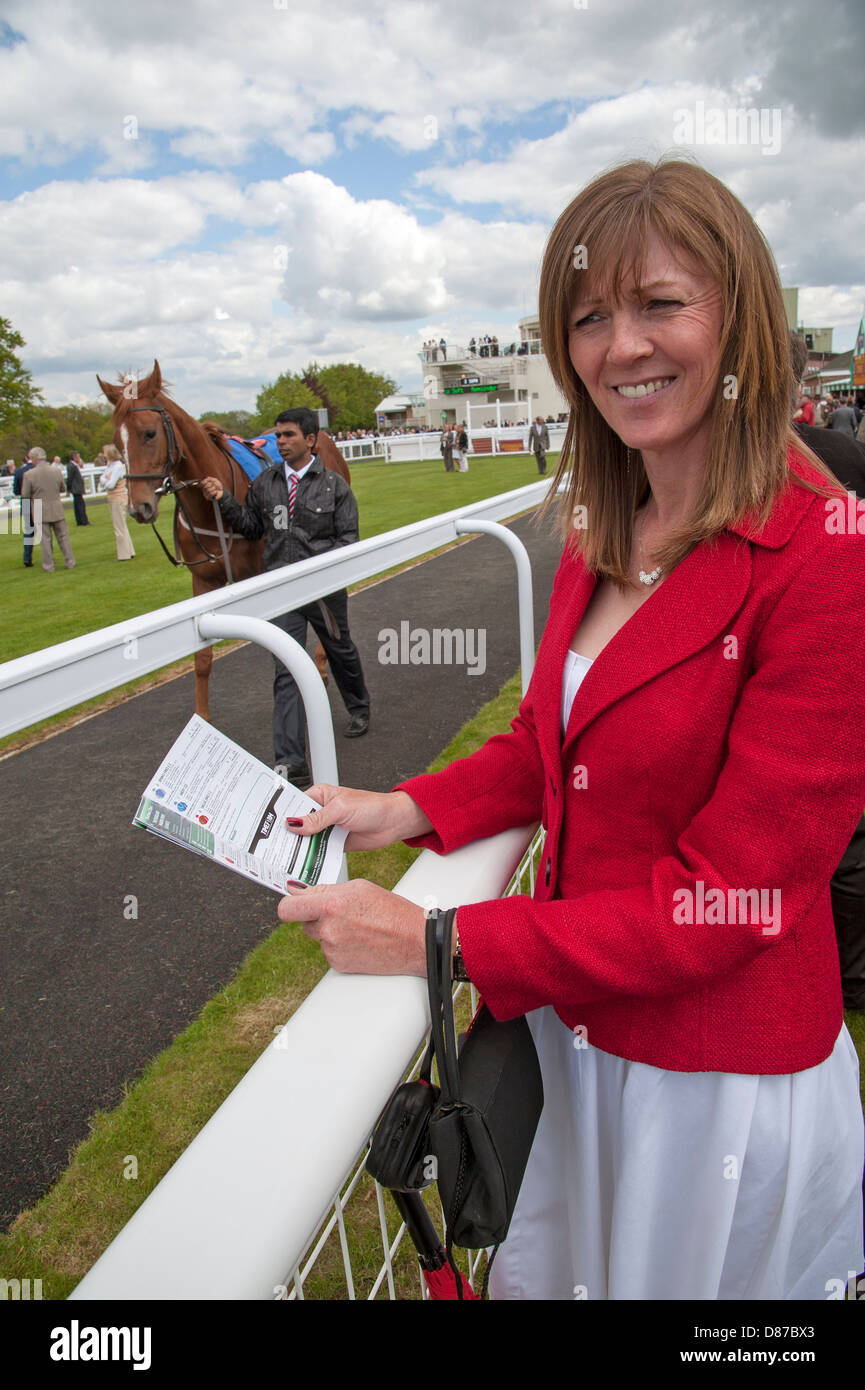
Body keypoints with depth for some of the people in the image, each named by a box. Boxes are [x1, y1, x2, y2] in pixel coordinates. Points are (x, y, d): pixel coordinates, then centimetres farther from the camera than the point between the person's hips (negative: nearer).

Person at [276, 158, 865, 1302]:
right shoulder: (602, 535, 0)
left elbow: (728, 899, -24)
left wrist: (437, 942, -24)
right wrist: (407, 810, -7)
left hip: (717, 1079, -6)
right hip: (568, 1027, 6)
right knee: (537, 1276, 28)